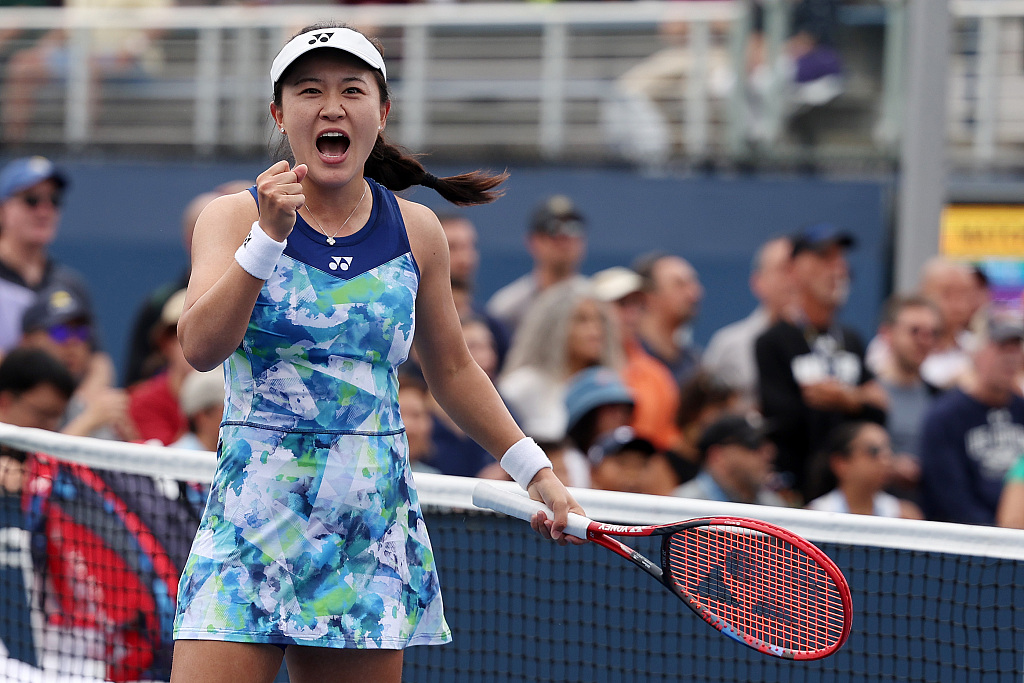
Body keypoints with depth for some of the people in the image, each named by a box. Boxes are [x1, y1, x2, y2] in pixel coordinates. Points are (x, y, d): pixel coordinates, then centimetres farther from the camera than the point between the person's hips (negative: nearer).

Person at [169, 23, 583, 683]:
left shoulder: (416, 231, 9)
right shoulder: (235, 216, 1)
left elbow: (452, 370, 20)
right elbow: (201, 348, -15)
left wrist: (535, 471, 17)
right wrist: (269, 236, -23)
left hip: (374, 525, 3)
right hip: (255, 513, -3)